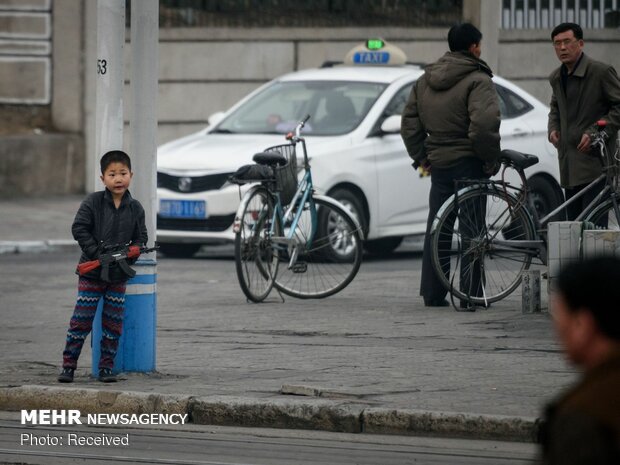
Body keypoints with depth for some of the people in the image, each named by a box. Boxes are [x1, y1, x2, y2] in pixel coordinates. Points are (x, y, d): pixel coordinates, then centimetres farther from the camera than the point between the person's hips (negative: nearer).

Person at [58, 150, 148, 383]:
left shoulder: (135, 208, 3)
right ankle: (68, 366, 2)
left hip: (119, 274, 3)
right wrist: (96, 252, -16)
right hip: (92, 272, -3)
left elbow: (141, 238, 8)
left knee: (113, 324, 5)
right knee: (81, 320, -3)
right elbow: (79, 228, -7)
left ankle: (106, 368, 13)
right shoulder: (93, 202, -6)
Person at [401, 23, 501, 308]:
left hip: (438, 164, 6)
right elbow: (484, 125, -24)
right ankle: (471, 293, -3)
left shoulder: (425, 81, 12)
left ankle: (432, 293, 11)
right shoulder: (477, 81, -12)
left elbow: (409, 123, 15)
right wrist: (491, 160, -13)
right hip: (468, 164, -6)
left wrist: (420, 157, 19)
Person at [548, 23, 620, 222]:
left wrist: (595, 132, -15)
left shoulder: (601, 72, -8)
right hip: (569, 164, 7)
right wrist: (553, 129, 12)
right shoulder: (556, 78, 14)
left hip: (595, 159, -7)